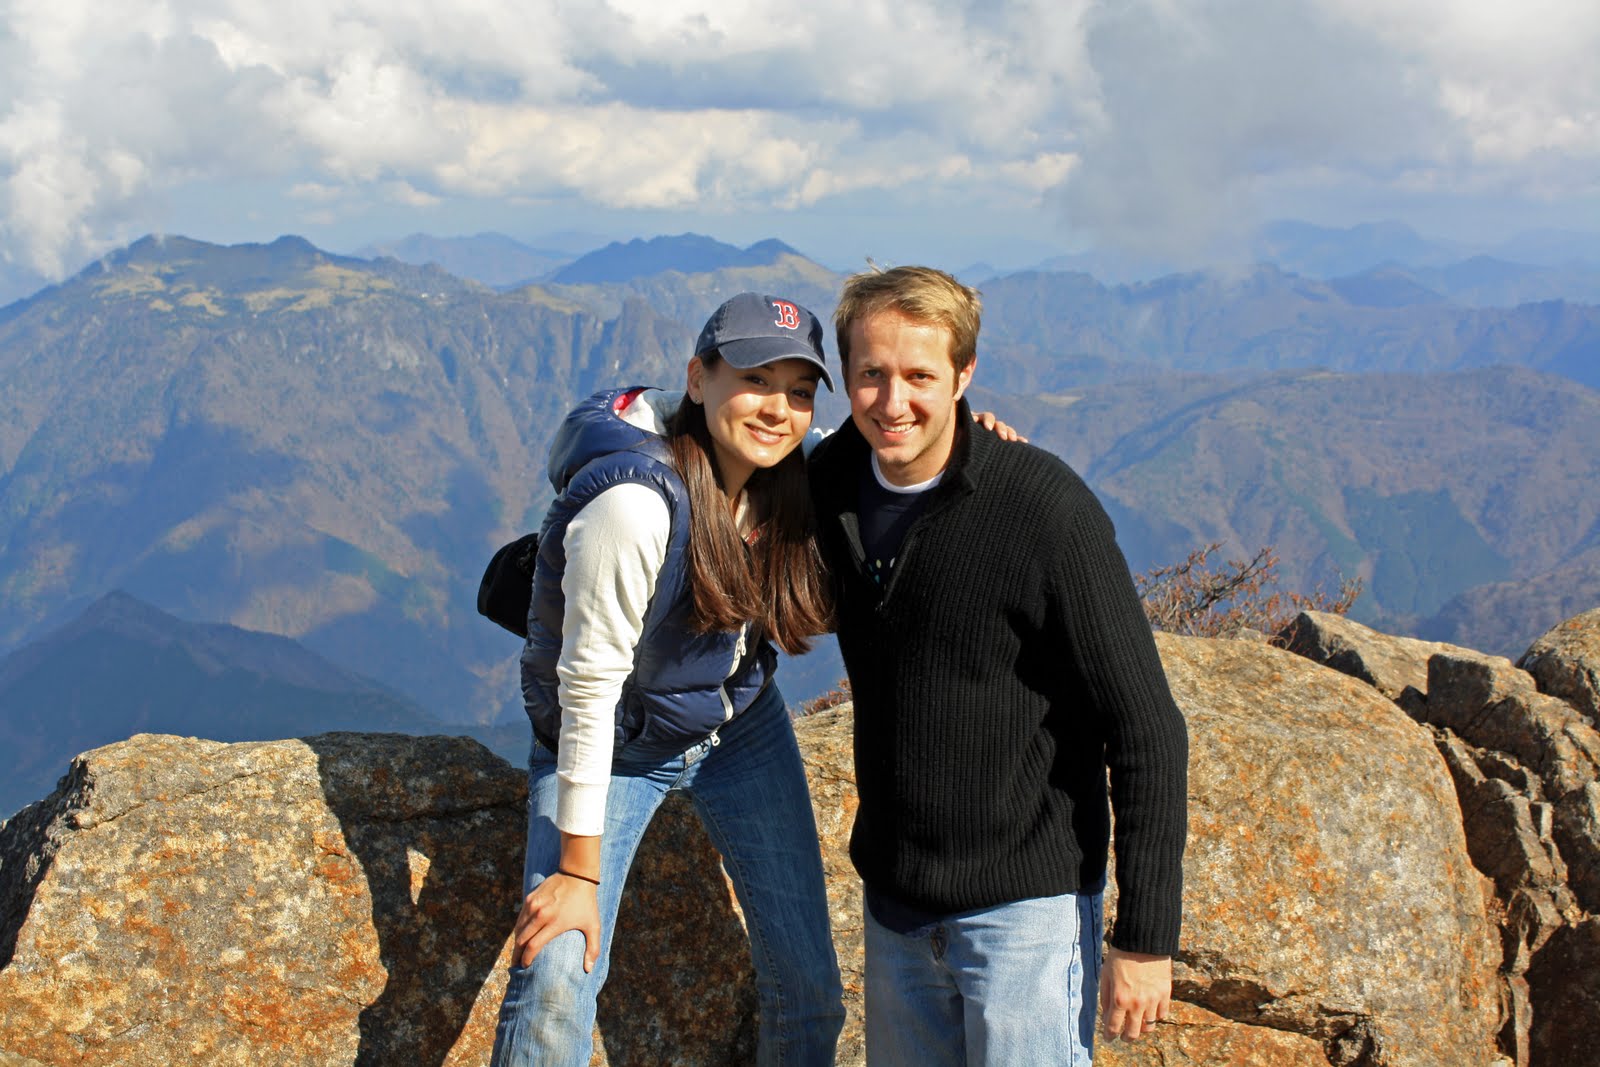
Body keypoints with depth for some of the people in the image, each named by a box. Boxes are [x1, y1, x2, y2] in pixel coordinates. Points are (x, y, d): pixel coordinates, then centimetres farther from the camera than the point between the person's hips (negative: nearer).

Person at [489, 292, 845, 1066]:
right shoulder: (635, 500, -31)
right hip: (611, 745, -5)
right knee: (556, 984, -19)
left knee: (808, 981, 5)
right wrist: (577, 871, -24)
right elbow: (590, 685, -28)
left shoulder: (786, 476, -11)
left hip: (741, 727, 6)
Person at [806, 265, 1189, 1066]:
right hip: (891, 895, 6)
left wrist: (1145, 938, -17)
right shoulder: (832, 483, -1)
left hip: (1024, 902, -6)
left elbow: (1148, 733, -17)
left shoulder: (1045, 511, -19)